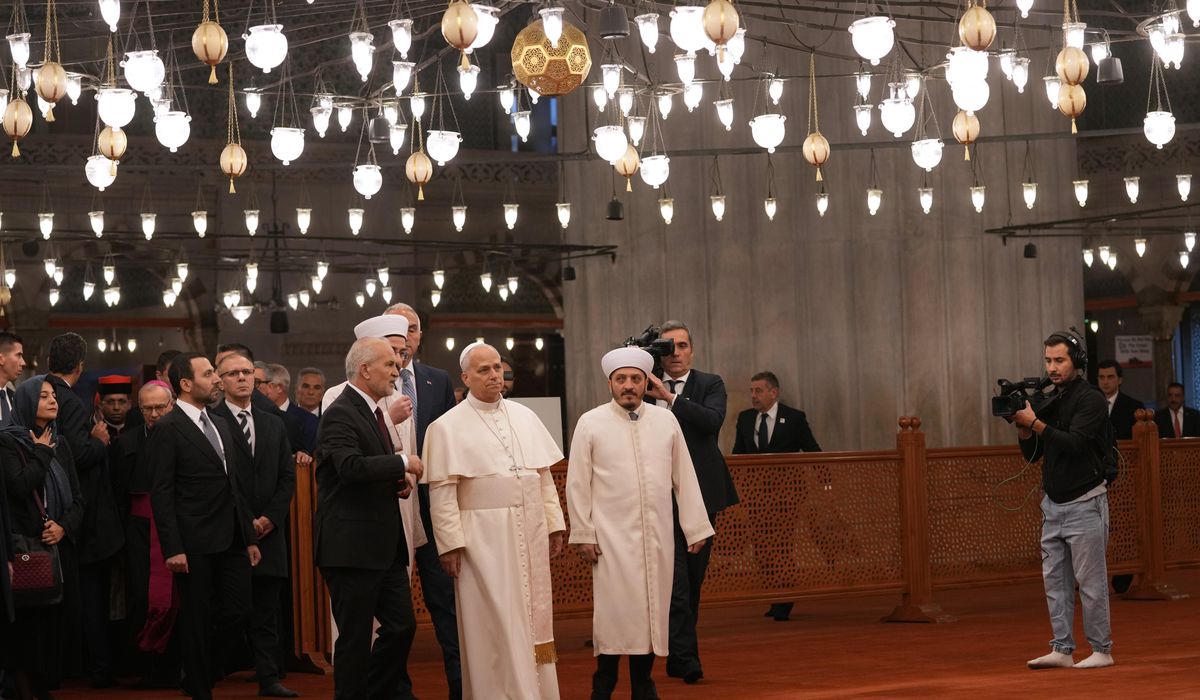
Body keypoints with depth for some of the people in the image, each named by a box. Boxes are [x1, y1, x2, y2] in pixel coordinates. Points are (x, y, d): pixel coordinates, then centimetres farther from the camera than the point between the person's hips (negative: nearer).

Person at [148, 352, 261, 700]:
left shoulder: (219, 425, 16)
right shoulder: (167, 429, -8)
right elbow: (162, 493, -12)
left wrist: (249, 536, 16)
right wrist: (173, 548, -18)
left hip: (231, 540, 7)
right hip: (195, 544, -7)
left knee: (238, 611, 6)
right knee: (197, 619, 2)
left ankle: (201, 669, 27)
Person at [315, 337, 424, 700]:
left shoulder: (374, 413, 17)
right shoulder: (340, 414, -13)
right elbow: (351, 466, -30)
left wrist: (398, 482, 10)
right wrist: (402, 462, -18)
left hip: (385, 545, 9)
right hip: (352, 546, -9)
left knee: (402, 626, 10)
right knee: (355, 637, -2)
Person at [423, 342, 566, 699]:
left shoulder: (525, 417, 11)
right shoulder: (447, 427, -3)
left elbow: (544, 476, 14)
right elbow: (442, 493, -7)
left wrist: (555, 524, 8)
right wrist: (450, 544, -12)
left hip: (530, 533, 5)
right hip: (484, 538, -5)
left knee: (533, 618, 9)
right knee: (495, 625, -3)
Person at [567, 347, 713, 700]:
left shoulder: (665, 420, 6)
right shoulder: (590, 423, -1)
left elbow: (683, 476, 7)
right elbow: (578, 484, 0)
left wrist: (695, 526, 6)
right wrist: (583, 535, -3)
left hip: (658, 535, 3)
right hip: (612, 536, -3)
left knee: (652, 609, 6)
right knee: (614, 611, -4)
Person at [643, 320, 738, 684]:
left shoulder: (710, 385, 4)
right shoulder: (646, 388, 4)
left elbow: (713, 421, -15)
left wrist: (669, 397, -23)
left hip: (701, 493, 2)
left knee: (694, 576, 10)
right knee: (675, 577, -12)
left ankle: (681, 653, 23)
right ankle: (684, 656, -14)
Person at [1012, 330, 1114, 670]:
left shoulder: (1090, 400, -10)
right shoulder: (1049, 399, 11)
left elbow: (1074, 443, -23)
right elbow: (1032, 453, 12)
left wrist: (1034, 421, -25)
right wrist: (1022, 425, -5)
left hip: (1084, 504, -7)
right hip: (1053, 504, 7)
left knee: (1090, 581, -3)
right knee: (1055, 581, 6)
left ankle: (1102, 650, 3)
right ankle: (1061, 649, 10)